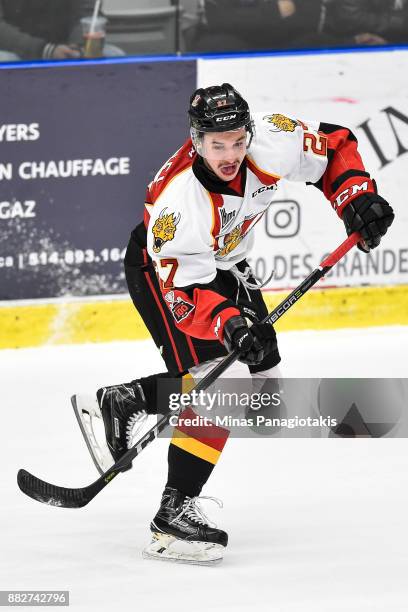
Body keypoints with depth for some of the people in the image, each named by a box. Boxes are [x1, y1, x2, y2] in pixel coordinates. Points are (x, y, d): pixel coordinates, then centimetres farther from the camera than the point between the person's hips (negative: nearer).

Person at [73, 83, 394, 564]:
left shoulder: (270, 141, -26)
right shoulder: (177, 199, -39)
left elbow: (334, 145, -7)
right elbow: (182, 290, -36)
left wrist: (356, 197, -20)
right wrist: (229, 321, -50)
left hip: (223, 262, 8)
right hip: (162, 270, -7)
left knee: (260, 374, 11)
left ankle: (118, 404, 20)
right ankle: (174, 515, -20)